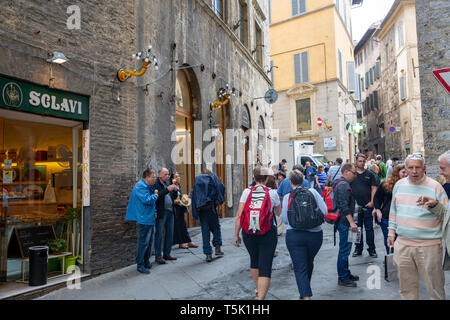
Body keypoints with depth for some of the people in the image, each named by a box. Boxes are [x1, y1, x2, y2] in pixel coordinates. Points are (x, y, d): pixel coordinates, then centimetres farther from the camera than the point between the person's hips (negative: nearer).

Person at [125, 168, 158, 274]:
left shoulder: (147, 186, 15)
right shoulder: (140, 186, -16)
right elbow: (146, 200, -27)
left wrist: (154, 212, 13)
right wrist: (155, 196, -10)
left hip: (150, 218, 10)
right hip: (144, 219, -10)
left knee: (149, 241, 16)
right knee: (144, 242, -4)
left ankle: (146, 262, 28)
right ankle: (140, 265, 6)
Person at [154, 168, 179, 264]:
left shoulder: (168, 183, 14)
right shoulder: (155, 184, -9)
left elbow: (174, 197, 16)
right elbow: (157, 196, -24)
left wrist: (175, 190, -4)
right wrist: (167, 189, -28)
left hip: (170, 212, 8)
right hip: (161, 212, -8)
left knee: (170, 234, 12)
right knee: (159, 235, 0)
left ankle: (167, 254, 24)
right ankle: (158, 256, 9)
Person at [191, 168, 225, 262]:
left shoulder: (197, 180, 14)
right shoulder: (213, 177, 10)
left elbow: (194, 195, 7)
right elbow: (221, 187, -8)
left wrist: (195, 213, 7)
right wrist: (219, 200, -1)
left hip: (201, 208, 2)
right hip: (211, 207, -2)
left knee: (205, 231, 5)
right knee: (216, 227, 16)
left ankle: (208, 254, 4)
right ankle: (217, 248, 9)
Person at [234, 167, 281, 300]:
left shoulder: (247, 191, -1)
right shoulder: (272, 193, -1)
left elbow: (239, 215, -5)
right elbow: (278, 213, 16)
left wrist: (236, 235, 2)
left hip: (248, 232, 3)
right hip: (268, 233, -2)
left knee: (254, 261, 25)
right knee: (265, 267, 1)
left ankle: (258, 289, 45)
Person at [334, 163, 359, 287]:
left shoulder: (340, 184, 17)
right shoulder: (344, 185, -17)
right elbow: (344, 206, -25)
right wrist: (351, 222, -27)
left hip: (343, 222, 11)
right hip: (344, 222, -11)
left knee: (345, 249, 18)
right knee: (344, 249, -3)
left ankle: (346, 274, 30)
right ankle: (342, 278, 6)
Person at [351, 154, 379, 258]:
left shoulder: (370, 174, 5)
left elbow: (374, 188, 2)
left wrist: (372, 202, -8)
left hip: (367, 205, -1)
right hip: (355, 206, 1)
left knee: (369, 228, 3)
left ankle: (371, 249, 14)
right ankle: (358, 249, 20)